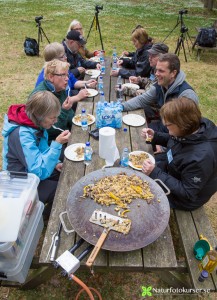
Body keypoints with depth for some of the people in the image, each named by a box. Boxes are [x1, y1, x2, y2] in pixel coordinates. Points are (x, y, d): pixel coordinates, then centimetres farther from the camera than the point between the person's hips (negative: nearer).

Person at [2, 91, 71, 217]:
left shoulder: (34, 122, -6)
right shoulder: (21, 135, -32)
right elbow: (40, 172, -34)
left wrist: (55, 163, -7)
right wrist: (57, 144, -37)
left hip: (33, 171, 8)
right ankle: (49, 215, 18)